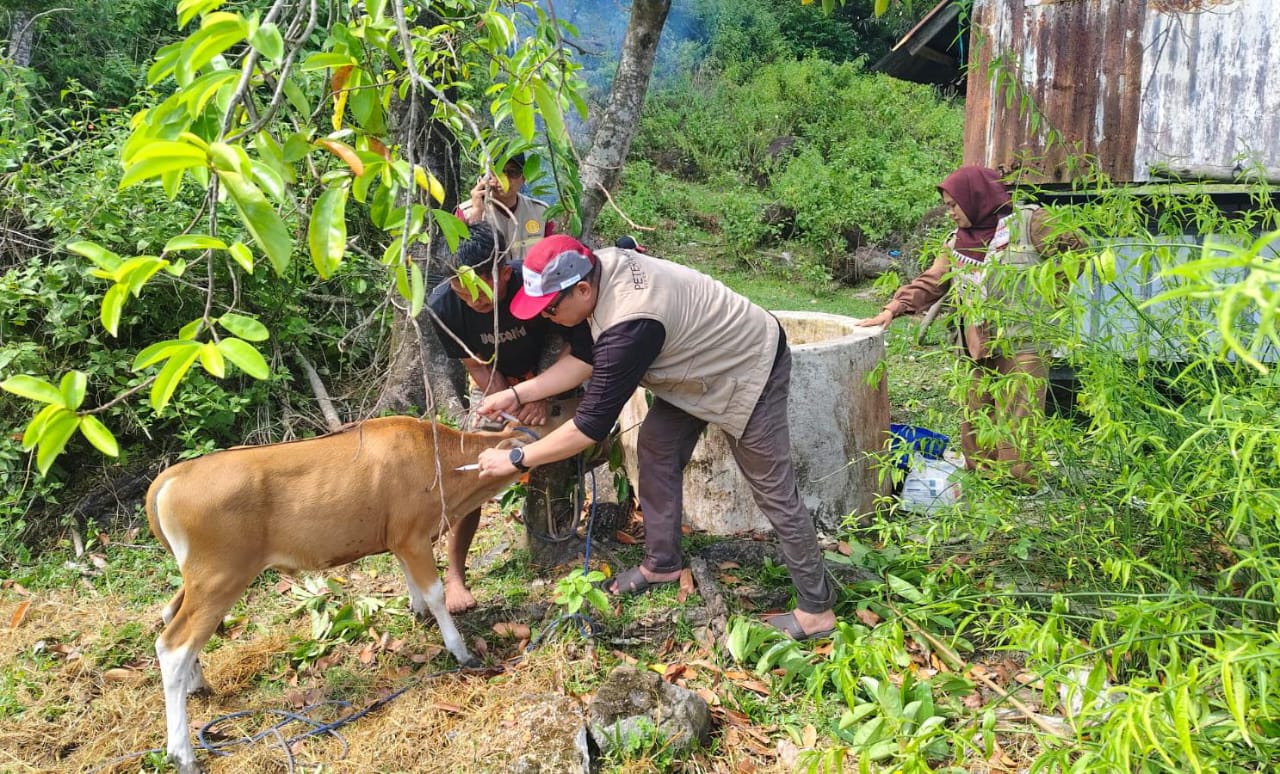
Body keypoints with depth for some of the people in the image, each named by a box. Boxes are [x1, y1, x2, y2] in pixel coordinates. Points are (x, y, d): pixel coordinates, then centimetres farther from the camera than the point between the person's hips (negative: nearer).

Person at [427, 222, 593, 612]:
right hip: (494, 383, 0)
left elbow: (578, 342, -23)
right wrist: (514, 409, -28)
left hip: (548, 372, 0)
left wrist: (540, 397, -31)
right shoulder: (443, 304, -29)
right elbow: (477, 365, -16)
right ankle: (455, 573, 0)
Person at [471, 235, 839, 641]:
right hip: (705, 360, 9)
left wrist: (515, 459, -21)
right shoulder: (600, 267, -13)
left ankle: (817, 610, 9)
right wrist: (516, 394, -6)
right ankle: (663, 563, 23)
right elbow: (588, 359, -1)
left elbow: (591, 426, -31)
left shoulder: (629, 326, -38)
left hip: (749, 369, -9)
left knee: (773, 490, -3)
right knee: (656, 445, 9)